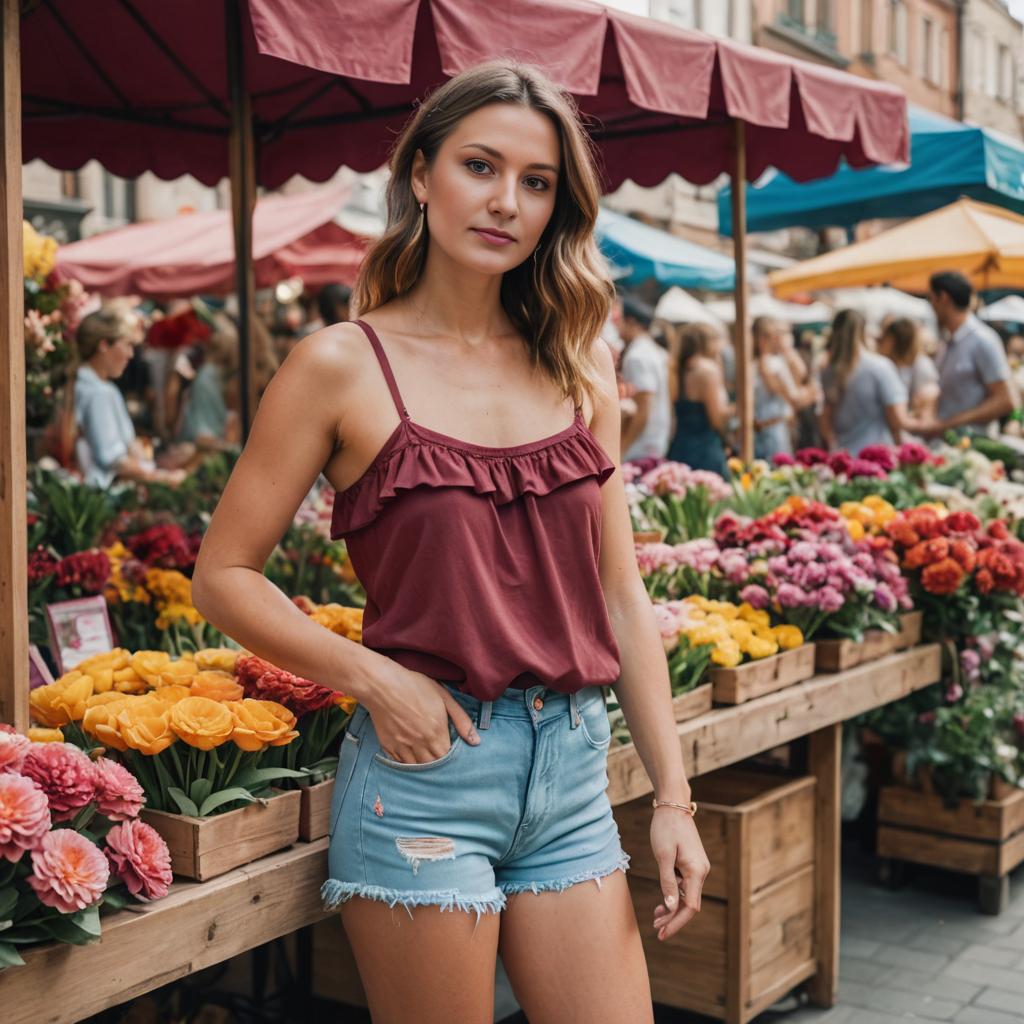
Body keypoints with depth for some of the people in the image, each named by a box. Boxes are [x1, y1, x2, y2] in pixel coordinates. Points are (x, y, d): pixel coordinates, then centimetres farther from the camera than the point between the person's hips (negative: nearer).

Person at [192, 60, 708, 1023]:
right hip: (425, 766, -4)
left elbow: (619, 594, 8)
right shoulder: (342, 365, -4)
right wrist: (373, 679, -15)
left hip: (572, 772, 4)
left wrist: (673, 797, 5)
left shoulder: (580, 370, 8)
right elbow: (223, 575, -2)